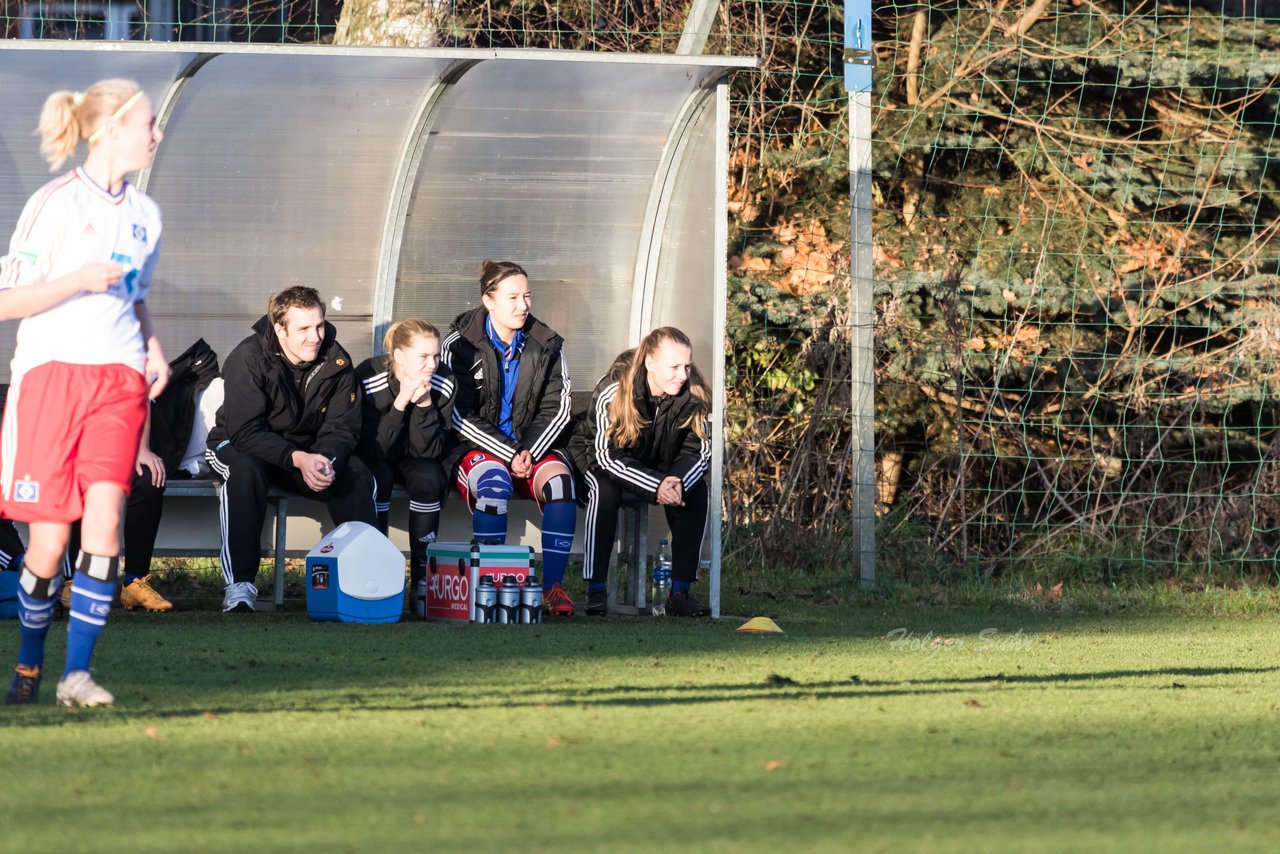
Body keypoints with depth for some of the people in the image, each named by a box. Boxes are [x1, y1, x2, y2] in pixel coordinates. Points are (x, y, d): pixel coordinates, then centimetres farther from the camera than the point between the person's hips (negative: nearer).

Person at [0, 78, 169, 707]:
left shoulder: (143, 214, 14)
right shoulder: (56, 203, -5)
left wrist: (152, 347, 11)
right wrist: (80, 280, -17)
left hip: (118, 378, 4)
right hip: (51, 372, -4)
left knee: (105, 518, -15)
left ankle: (78, 673, -11)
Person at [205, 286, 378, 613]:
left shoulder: (336, 361, -9)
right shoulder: (249, 358, -21)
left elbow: (341, 428, -8)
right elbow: (245, 432, -27)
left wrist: (326, 461, -32)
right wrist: (298, 460, -41)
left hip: (308, 454, 3)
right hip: (238, 446, -3)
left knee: (357, 475, -24)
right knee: (245, 469, -38)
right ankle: (239, 583, -39)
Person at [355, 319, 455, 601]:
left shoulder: (442, 384, -17)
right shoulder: (368, 379, -26)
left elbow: (430, 451, -19)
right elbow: (373, 450, -27)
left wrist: (425, 405, -32)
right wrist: (400, 404, -37)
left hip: (412, 461, 2)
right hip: (374, 461, -2)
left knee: (428, 477, -31)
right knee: (378, 477, -35)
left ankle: (423, 576, -24)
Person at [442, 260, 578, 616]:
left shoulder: (546, 346, 5)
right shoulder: (460, 345, -5)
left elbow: (556, 409, 5)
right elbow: (460, 416, -8)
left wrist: (529, 451, -12)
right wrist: (508, 455, -17)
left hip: (532, 444, 3)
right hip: (477, 448, -3)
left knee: (559, 481, -29)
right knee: (494, 482, -36)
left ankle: (553, 585, -24)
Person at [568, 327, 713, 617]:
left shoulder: (692, 395, -20)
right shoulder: (613, 392, -32)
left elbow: (699, 450, -15)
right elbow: (607, 455, -32)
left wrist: (678, 481, -38)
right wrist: (656, 487, -44)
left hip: (657, 465, 4)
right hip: (597, 458, -4)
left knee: (696, 489, -22)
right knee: (606, 489, -36)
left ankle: (681, 590, -18)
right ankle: (596, 590, -29)